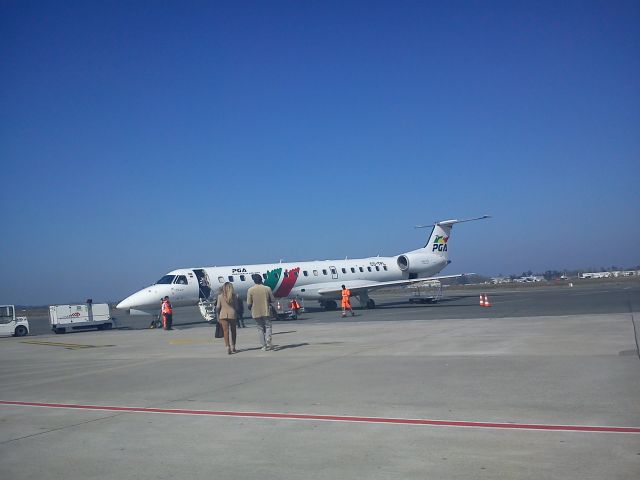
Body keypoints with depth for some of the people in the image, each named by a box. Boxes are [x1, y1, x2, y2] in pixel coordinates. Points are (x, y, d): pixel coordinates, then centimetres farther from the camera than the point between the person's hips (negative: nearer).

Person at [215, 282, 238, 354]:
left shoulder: (220, 296, -1)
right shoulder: (234, 296, -3)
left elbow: (218, 307, 2)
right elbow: (236, 306, -1)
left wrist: (218, 316, 12)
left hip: (223, 315, 0)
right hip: (232, 314, 0)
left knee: (226, 331, 1)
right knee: (233, 331, 13)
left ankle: (228, 347, -6)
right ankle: (233, 347, 18)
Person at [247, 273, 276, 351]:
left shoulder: (250, 290, -8)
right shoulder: (267, 288, -5)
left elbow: (249, 304, -7)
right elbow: (273, 300, 2)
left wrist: (250, 308, 14)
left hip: (256, 313, 0)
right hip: (266, 312, 0)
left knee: (260, 329, 10)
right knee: (268, 327, 11)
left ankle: (264, 346, 10)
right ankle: (268, 341, -12)